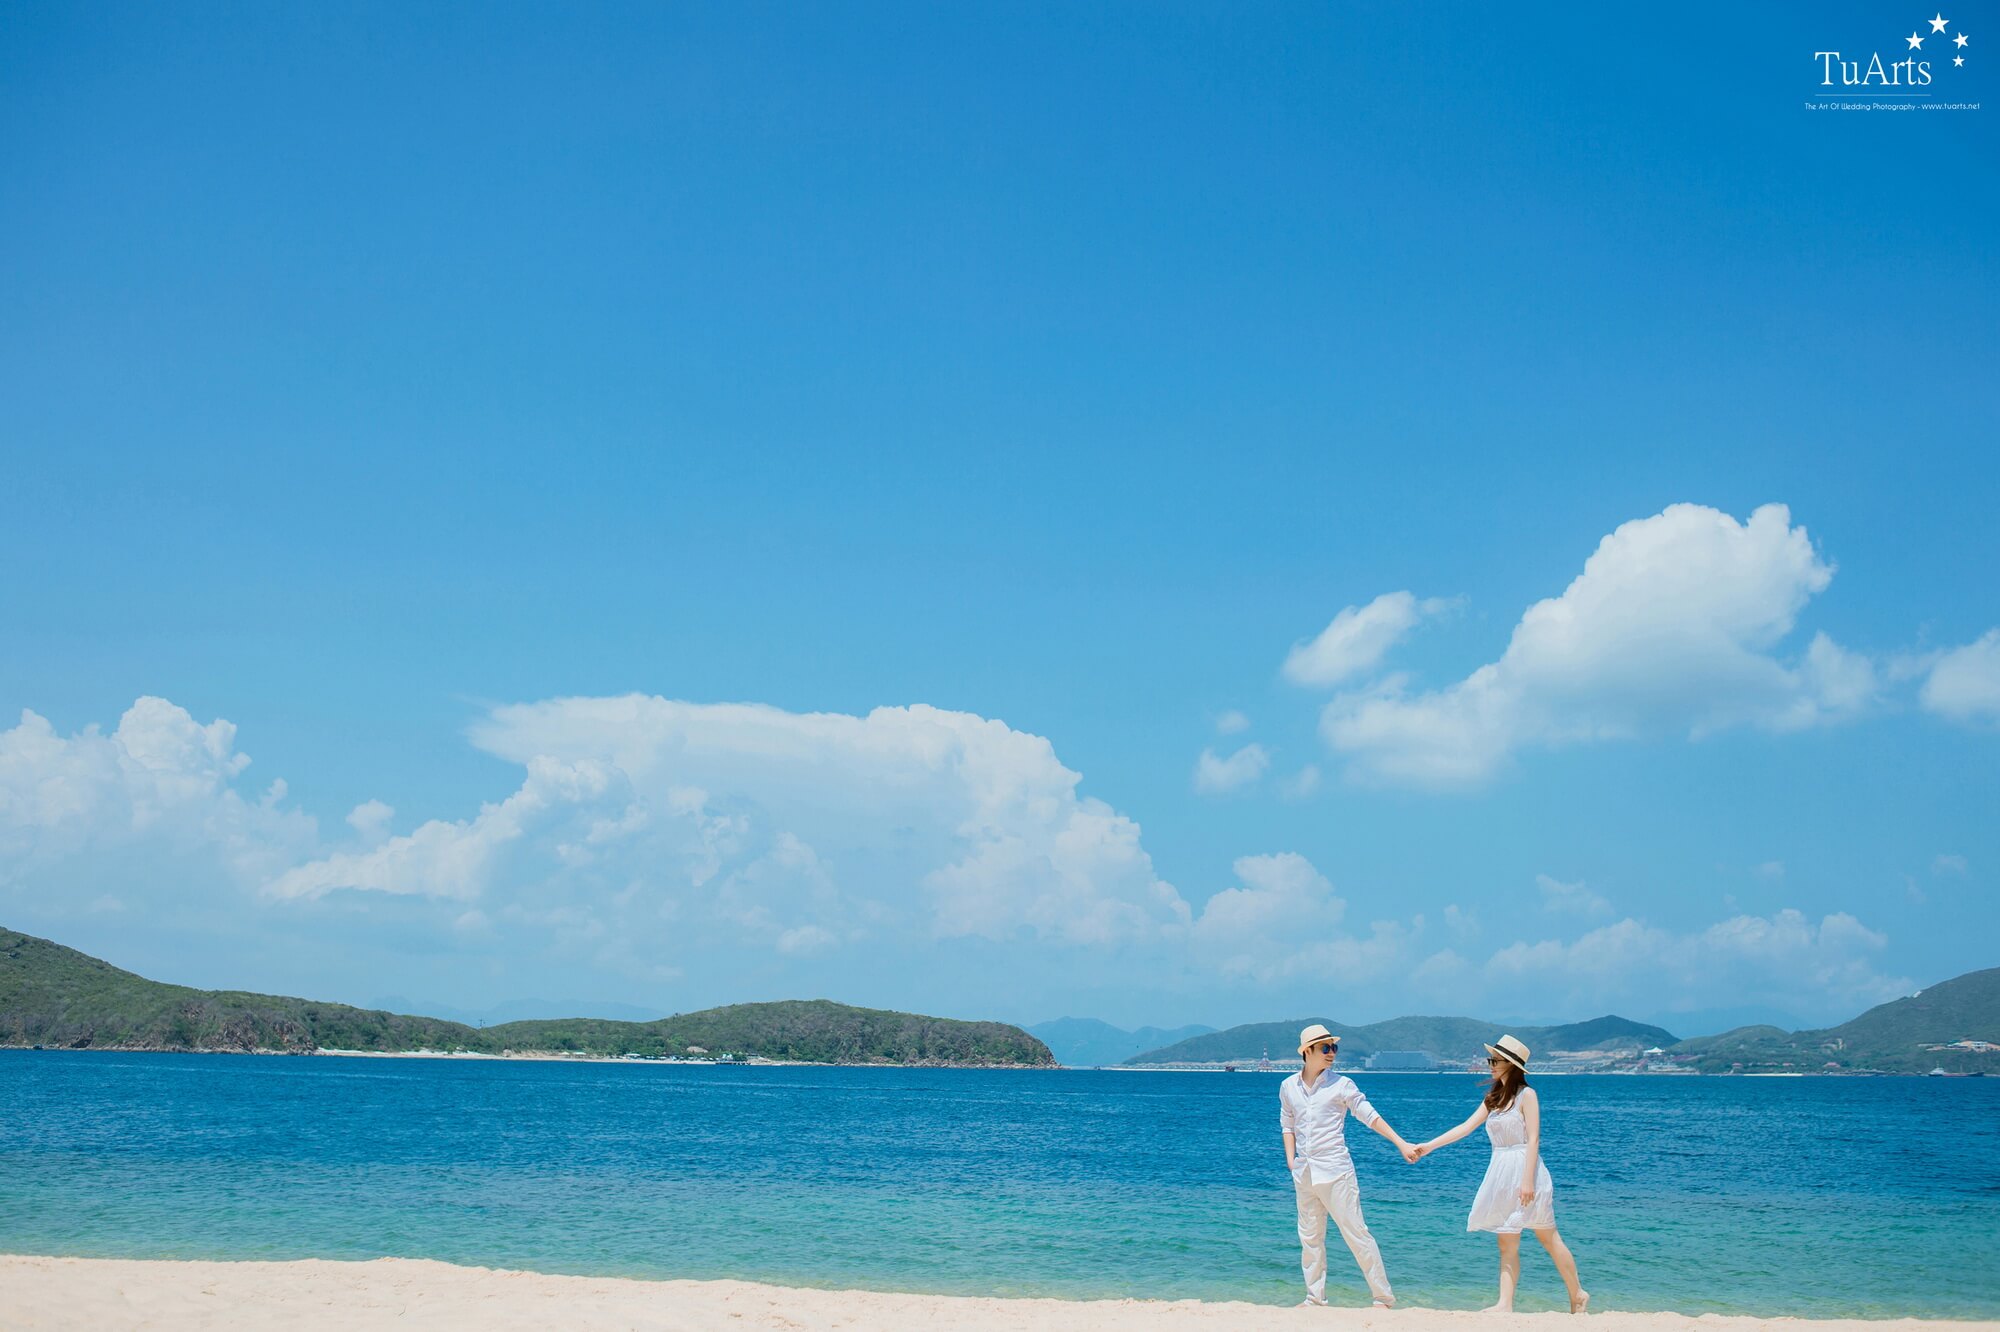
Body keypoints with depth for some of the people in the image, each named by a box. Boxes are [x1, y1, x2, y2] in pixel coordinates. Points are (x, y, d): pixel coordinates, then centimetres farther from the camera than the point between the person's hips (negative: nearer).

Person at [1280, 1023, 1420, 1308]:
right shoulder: (1288, 1086, 9)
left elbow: (1370, 1117, -1)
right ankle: (1315, 1298, 18)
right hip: (1304, 1174, 4)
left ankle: (1384, 1297, 1)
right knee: (1309, 1238, 8)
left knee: (1356, 1234, -5)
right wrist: (1291, 1162, 7)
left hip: (1335, 1171, -4)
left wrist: (1402, 1144, -6)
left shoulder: (1341, 1085, -1)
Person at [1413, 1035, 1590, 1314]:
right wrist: (1429, 1146, 7)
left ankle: (1577, 1295, 16)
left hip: (1523, 1170, -7)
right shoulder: (1493, 1098, 12)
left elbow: (1533, 1139, -13)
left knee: (1549, 1238, 3)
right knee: (1507, 1243, 2)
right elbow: (1466, 1127, 12)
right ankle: (1505, 1304, -1)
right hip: (1500, 1173, 7)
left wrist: (1528, 1180, -20)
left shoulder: (1526, 1095, -8)